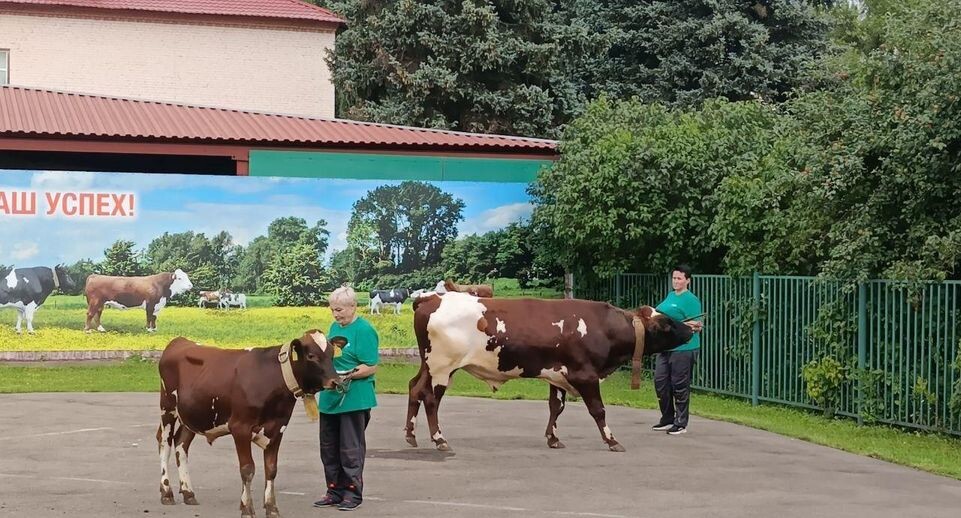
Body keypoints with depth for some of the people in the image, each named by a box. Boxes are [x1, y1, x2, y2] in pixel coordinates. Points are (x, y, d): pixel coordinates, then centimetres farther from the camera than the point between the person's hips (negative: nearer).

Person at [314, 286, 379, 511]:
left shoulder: (364, 330, -12)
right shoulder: (335, 327, 12)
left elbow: (371, 367, -15)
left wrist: (348, 375, -26)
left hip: (354, 398, -8)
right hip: (329, 398, 8)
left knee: (351, 449, 0)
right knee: (329, 448, 13)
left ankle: (353, 494, 10)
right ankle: (335, 492, 24)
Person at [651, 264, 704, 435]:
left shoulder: (690, 300, -11)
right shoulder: (670, 296, 13)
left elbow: (696, 326, -12)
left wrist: (695, 326, -30)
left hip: (683, 349, -9)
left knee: (680, 386, -1)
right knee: (660, 381, 10)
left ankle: (681, 424, 9)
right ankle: (667, 419, 24)